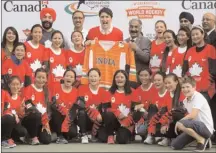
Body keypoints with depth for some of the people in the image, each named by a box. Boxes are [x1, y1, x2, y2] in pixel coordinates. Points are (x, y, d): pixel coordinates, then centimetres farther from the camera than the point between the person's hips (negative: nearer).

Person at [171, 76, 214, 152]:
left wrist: (179, 122, -12)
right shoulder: (185, 101, 9)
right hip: (197, 126, 9)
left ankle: (202, 140, -11)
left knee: (180, 124, -31)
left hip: (206, 128, -9)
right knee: (175, 145, 2)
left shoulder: (198, 97, -16)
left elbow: (193, 115, -23)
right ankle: (199, 138, 15)